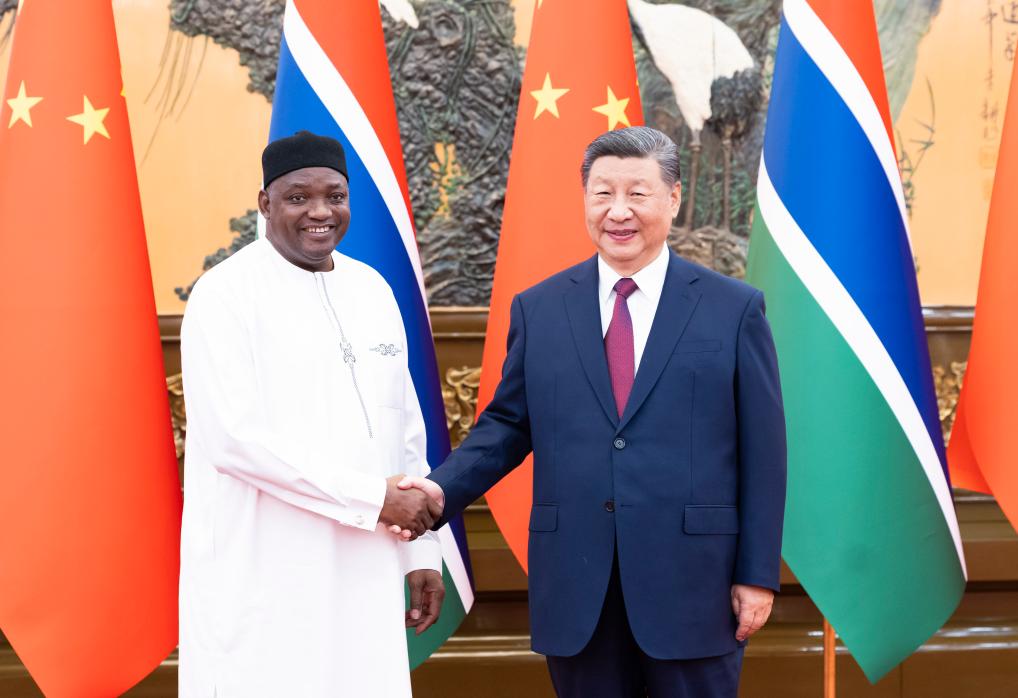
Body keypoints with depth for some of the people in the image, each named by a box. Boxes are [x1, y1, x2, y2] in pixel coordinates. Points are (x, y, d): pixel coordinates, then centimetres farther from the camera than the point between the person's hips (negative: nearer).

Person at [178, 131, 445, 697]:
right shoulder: (226, 295, -8)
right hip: (263, 577, -5)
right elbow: (236, 438, -17)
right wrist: (375, 497, -15)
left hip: (363, 573, 6)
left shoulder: (373, 289, 11)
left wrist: (421, 551, 11)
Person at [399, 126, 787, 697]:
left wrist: (759, 574, -3)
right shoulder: (538, 309, 7)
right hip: (576, 588, 2)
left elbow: (762, 450, -1)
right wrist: (443, 488, -6)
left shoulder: (735, 309, 0)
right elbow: (508, 423, 11)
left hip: (692, 584, -2)